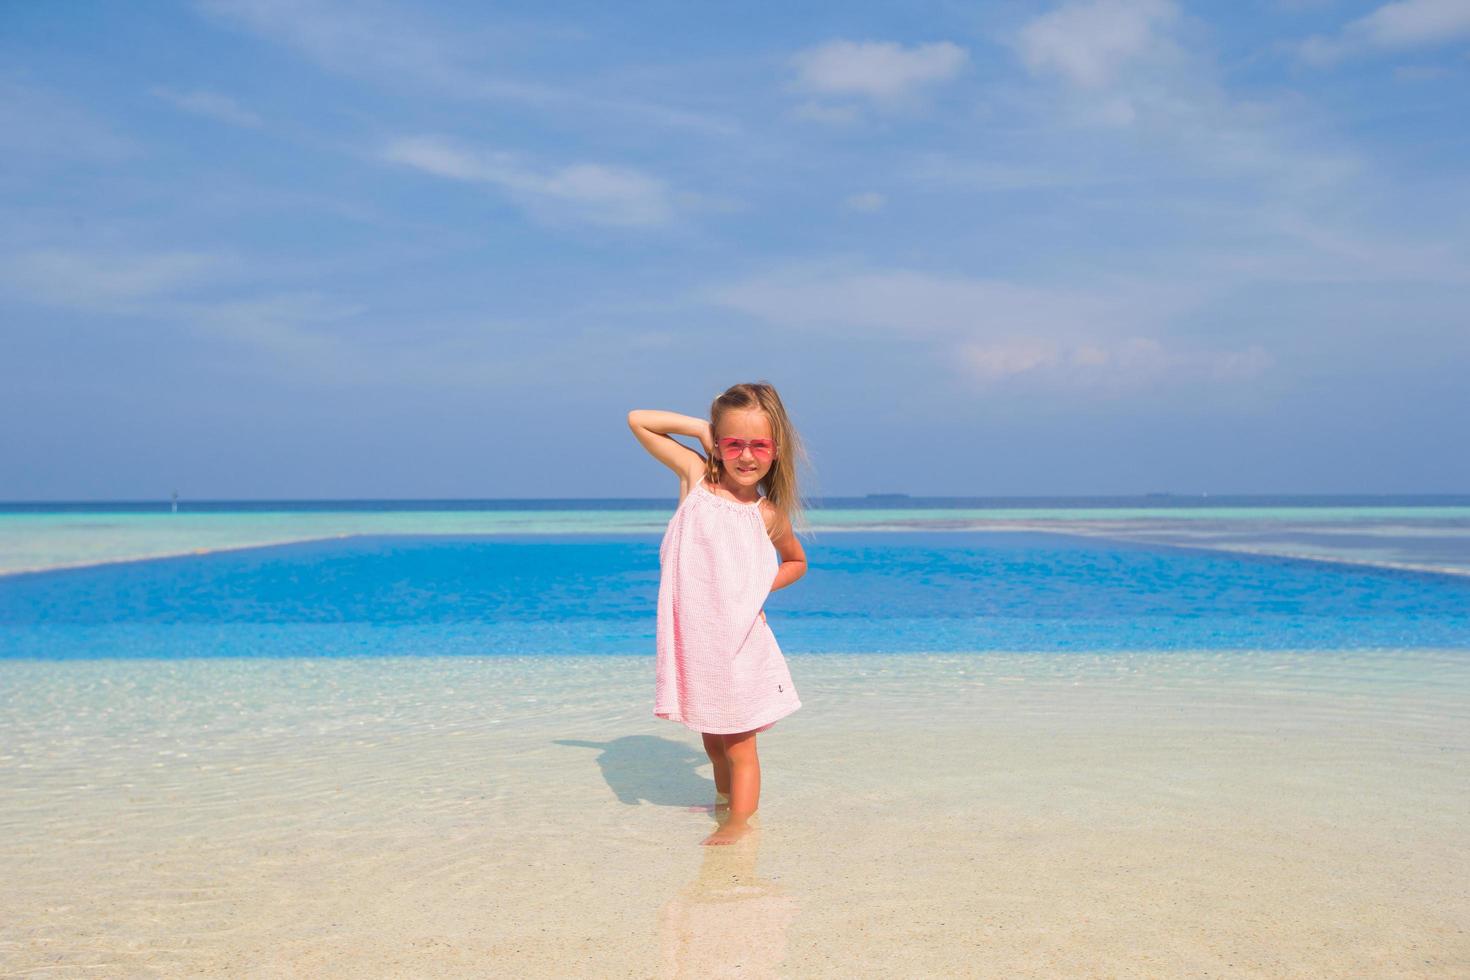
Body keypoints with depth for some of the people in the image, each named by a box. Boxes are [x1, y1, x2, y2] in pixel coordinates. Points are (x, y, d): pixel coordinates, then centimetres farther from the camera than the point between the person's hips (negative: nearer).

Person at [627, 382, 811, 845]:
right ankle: (724, 798, 37)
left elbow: (797, 561, 17)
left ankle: (738, 823, 6)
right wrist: (698, 426, -1)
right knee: (711, 739, 17)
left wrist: (763, 585, 1)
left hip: (739, 641, -2)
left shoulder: (768, 515, -2)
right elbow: (637, 420, 5)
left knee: (738, 744, 2)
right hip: (691, 637, 2)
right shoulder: (695, 475, 1)